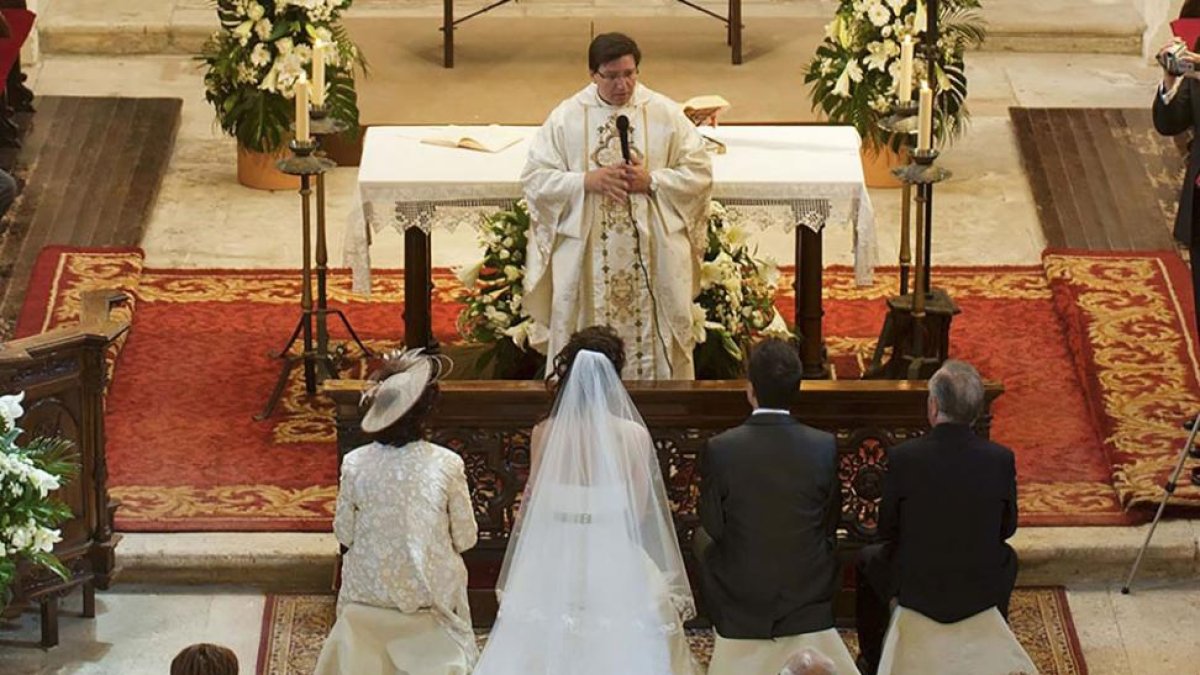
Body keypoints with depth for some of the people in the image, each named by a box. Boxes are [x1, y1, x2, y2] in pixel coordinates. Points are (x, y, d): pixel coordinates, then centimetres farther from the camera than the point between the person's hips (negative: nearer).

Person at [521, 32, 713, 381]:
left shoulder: (666, 113, 2)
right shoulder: (565, 117, 1)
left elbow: (700, 172, 1)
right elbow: (535, 178, 0)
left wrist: (651, 181, -13)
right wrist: (588, 181, -14)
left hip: (655, 256, 0)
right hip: (586, 257, 0)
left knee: (655, 336, 3)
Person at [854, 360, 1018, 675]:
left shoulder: (902, 457, -19)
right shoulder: (1002, 459, -15)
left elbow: (887, 530, -6)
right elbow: (1007, 528, 0)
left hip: (915, 590, -1)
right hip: (982, 593, 1)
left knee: (868, 558, 31)